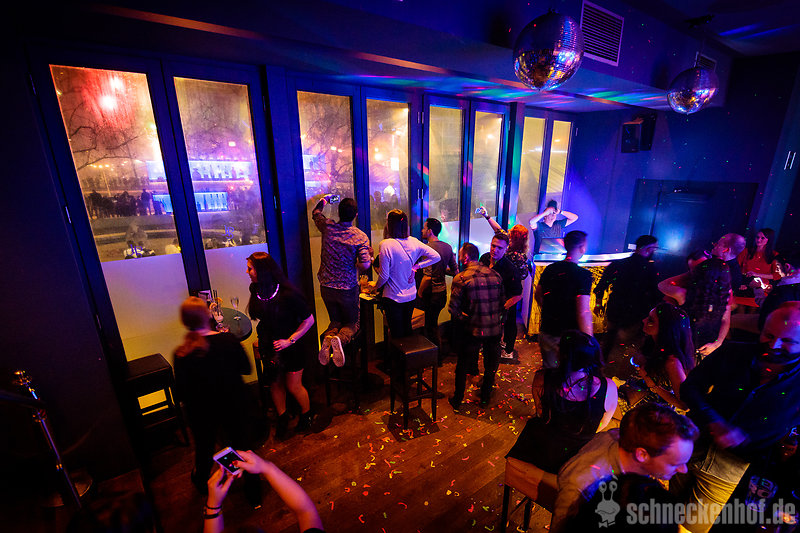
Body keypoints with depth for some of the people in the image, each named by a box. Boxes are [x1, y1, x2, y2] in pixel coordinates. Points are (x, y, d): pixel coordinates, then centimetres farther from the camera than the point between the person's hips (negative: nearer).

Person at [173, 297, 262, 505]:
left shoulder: (182, 354, -21)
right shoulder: (228, 339, -22)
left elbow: (181, 392, -13)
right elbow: (246, 368, -10)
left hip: (202, 412, 0)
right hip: (234, 406, 0)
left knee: (204, 448, 28)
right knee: (243, 445, 19)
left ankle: (201, 482, 56)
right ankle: (253, 492, 37)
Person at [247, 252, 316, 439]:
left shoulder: (287, 294, -27)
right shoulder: (256, 289, -7)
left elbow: (309, 320, -20)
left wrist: (289, 340, -19)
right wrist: (262, 337, 5)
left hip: (291, 347, -5)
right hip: (268, 346, 5)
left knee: (293, 386, 8)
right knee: (275, 384, 19)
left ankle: (307, 414, 37)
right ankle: (282, 417, 43)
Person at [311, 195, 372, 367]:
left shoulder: (328, 227, -4)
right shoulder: (361, 236, -12)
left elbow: (316, 212, 18)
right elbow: (365, 265, -22)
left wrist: (324, 199, 37)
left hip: (326, 287, 3)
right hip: (348, 289, -3)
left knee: (335, 321, 22)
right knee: (352, 323, 16)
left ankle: (327, 338, -12)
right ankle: (340, 339, -17)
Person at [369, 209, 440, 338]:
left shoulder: (385, 245, -20)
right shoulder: (414, 242, -6)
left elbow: (384, 275, -16)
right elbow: (436, 257, -1)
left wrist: (375, 285, 4)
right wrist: (416, 266, 0)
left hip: (393, 298, -5)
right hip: (411, 296, 5)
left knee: (397, 333, 10)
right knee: (407, 328, 23)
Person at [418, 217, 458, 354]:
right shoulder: (447, 247, 4)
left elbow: (427, 277, -25)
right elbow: (455, 270, 10)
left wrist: (419, 292, -11)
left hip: (431, 293, -8)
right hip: (443, 291, 8)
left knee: (431, 326, 7)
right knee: (433, 323, 23)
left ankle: (438, 357, 20)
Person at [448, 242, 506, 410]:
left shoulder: (460, 278, -12)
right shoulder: (495, 275, 2)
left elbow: (453, 308, -13)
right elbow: (503, 303, 6)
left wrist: (464, 320, 2)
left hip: (473, 331, -4)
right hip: (495, 330, 4)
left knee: (462, 366, 17)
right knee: (491, 366, 23)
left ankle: (457, 400, 31)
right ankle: (485, 398, 40)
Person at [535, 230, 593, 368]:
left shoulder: (550, 269, 2)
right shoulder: (583, 275, -17)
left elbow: (537, 296, 14)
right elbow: (583, 312, -22)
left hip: (546, 331, 5)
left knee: (548, 371, 20)